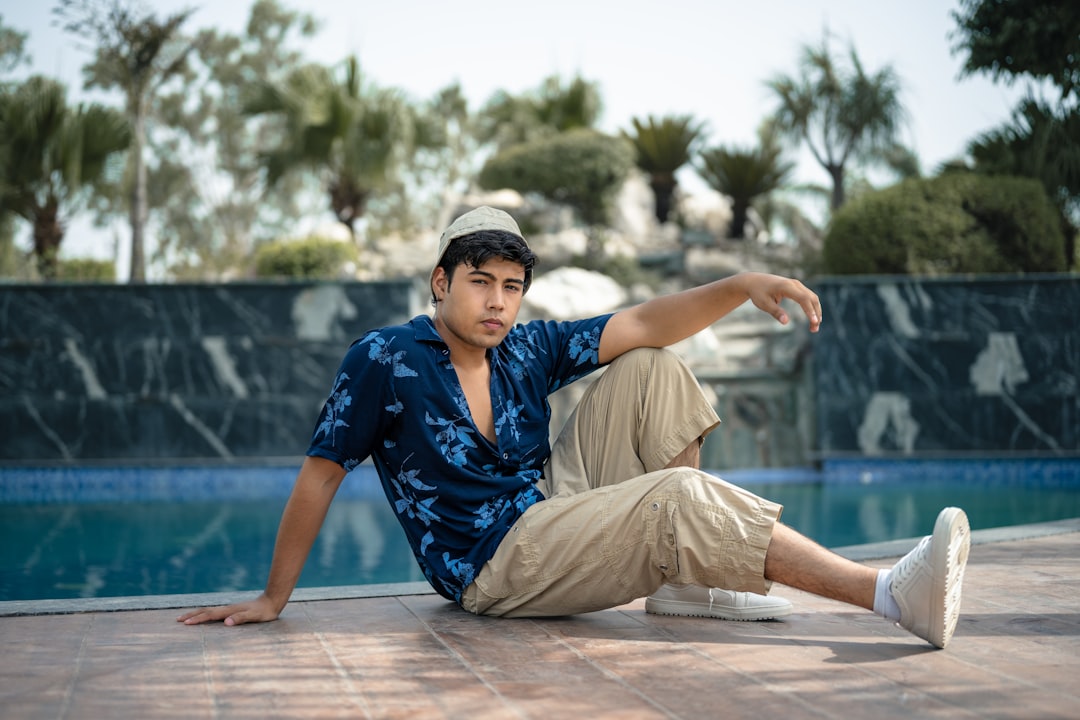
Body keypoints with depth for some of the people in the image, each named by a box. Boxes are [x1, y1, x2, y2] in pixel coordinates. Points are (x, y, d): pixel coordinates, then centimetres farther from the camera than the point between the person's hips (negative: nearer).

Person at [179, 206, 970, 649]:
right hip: (495, 567, -8)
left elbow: (643, 326, -1)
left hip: (551, 507, 8)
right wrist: (273, 599, -5)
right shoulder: (382, 361, -12)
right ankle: (893, 594, -34)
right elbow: (319, 476, -8)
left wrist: (741, 286, -16)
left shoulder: (527, 349, 3)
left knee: (652, 372, 1)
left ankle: (690, 582, -3)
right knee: (680, 497, -26)